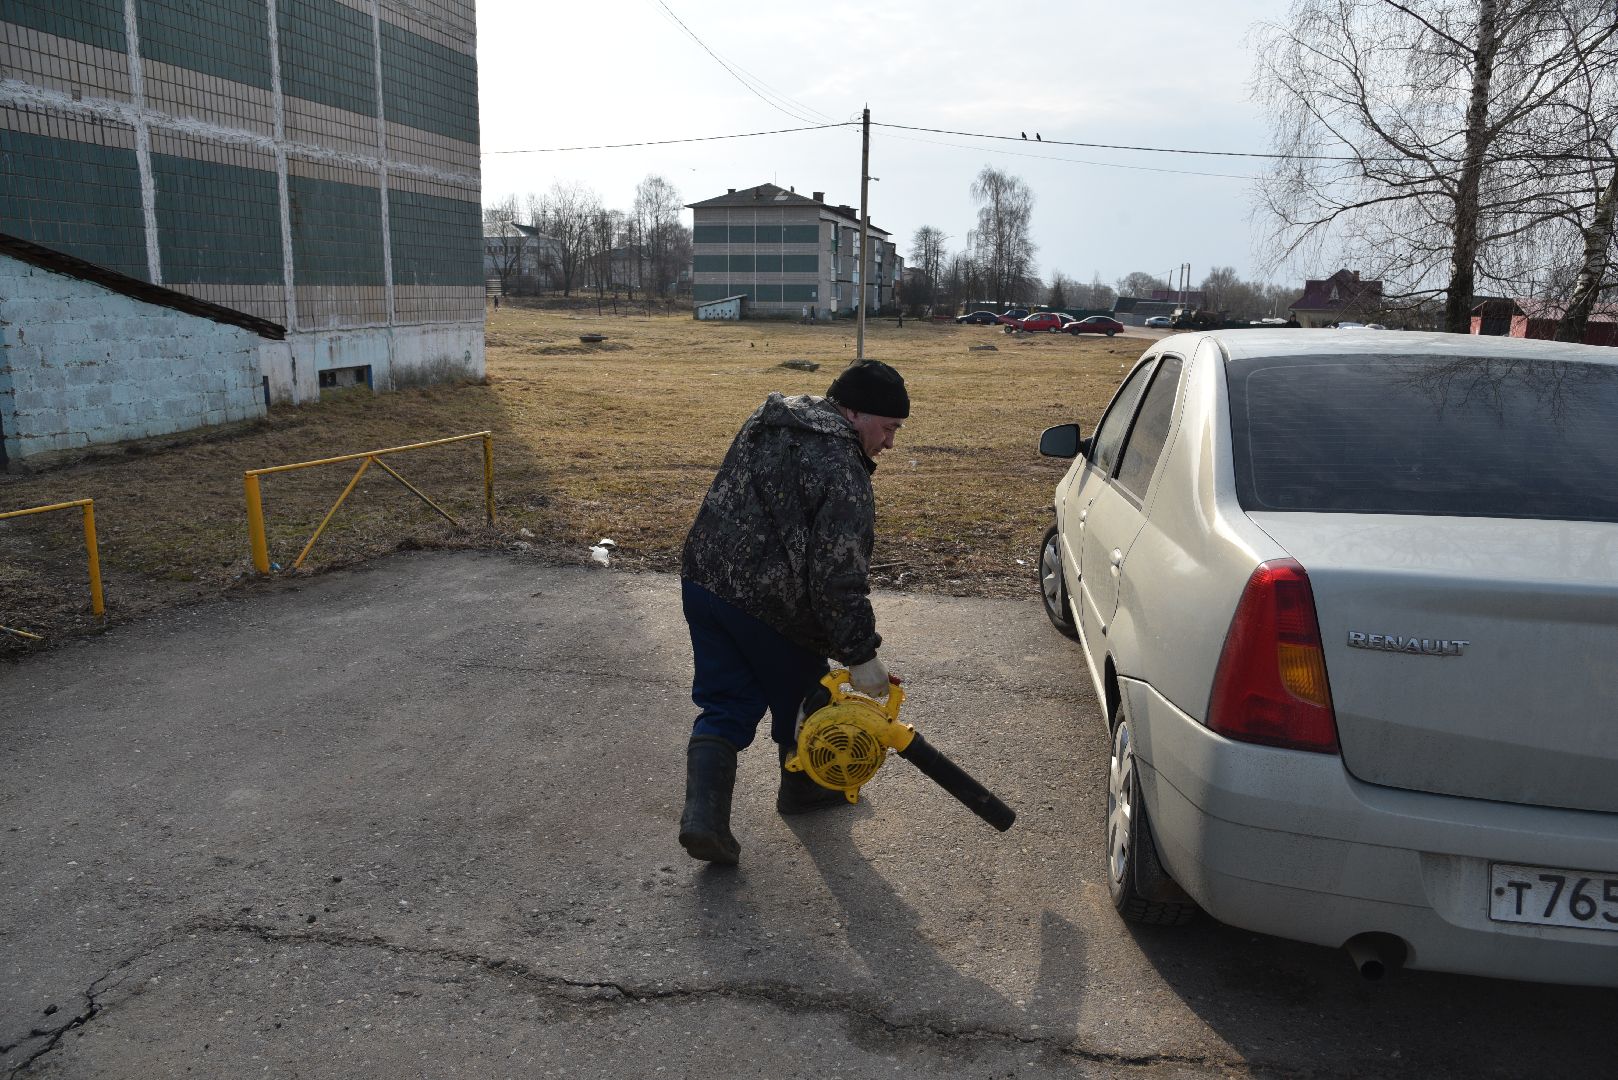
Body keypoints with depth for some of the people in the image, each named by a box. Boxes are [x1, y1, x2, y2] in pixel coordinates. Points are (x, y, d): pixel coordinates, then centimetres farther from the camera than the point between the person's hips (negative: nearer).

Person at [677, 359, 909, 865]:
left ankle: (703, 813, 2)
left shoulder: (771, 416, 8)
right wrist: (861, 655, -19)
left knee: (725, 705, 13)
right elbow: (838, 575, -25)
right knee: (799, 695, 19)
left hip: (703, 576, 7)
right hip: (768, 602, -7)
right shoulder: (841, 471, -21)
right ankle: (802, 787, 41)